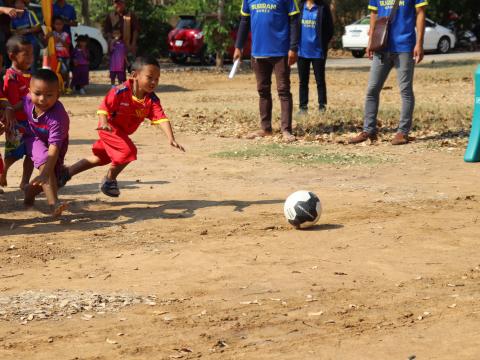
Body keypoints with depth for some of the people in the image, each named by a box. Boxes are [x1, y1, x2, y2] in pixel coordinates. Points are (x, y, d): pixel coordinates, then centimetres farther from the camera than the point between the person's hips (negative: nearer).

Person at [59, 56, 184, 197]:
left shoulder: (152, 100, -17)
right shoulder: (121, 91, -29)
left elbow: (161, 118, -26)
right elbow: (104, 106, -24)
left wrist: (171, 139, -39)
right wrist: (104, 123, -42)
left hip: (122, 132, 7)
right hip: (110, 128, -7)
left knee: (100, 158, 19)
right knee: (128, 151, -24)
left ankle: (66, 172, 36)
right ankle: (109, 181, 0)